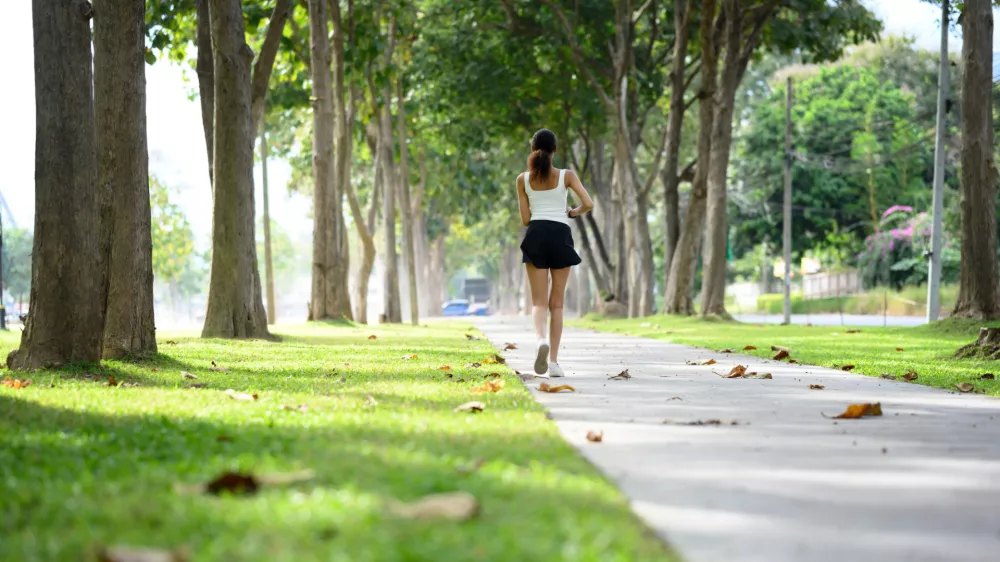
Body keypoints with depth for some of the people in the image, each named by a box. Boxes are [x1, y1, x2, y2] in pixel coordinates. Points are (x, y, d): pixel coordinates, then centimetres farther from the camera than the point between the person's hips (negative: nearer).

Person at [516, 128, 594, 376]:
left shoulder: (523, 179, 4)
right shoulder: (566, 175, 1)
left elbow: (525, 219, 4)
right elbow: (588, 204, -7)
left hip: (536, 236, 0)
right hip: (561, 235, 0)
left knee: (539, 300, 0)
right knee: (557, 302, 8)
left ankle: (541, 338, -31)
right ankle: (553, 360, 5)